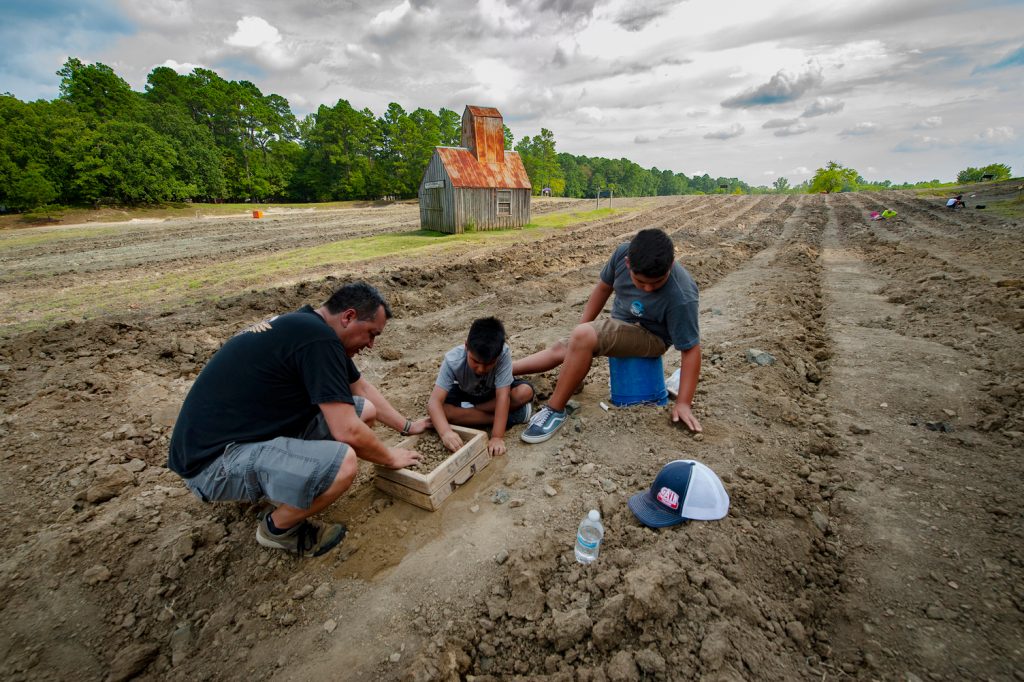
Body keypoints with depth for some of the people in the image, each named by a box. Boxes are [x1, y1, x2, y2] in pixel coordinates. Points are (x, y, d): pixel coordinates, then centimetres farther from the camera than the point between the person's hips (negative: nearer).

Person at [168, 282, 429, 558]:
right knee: (341, 462, -32)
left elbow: (362, 388, 17)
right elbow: (347, 431, -25)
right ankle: (277, 528, 0)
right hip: (214, 459, -10)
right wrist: (391, 458, -6)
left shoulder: (307, 325, 6)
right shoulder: (318, 339, -25)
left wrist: (407, 426, 20)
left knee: (365, 411, 1)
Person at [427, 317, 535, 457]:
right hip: (466, 394, 1)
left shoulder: (503, 354, -36)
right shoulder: (453, 360, -33)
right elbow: (434, 401, -38)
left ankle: (468, 410, -16)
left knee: (525, 391, -30)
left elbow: (502, 396, -38)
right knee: (440, 409, -30)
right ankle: (508, 416, -21)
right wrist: (445, 432, -54)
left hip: (494, 393, 0)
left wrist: (497, 437, -44)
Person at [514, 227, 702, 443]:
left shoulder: (681, 297, -33)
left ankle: (554, 410, -18)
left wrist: (683, 402, -23)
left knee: (583, 336, -31)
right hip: (620, 326, 6)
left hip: (650, 337, -6)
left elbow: (691, 348, -25)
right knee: (560, 350, 7)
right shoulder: (624, 252, -19)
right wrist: (581, 327, 3)